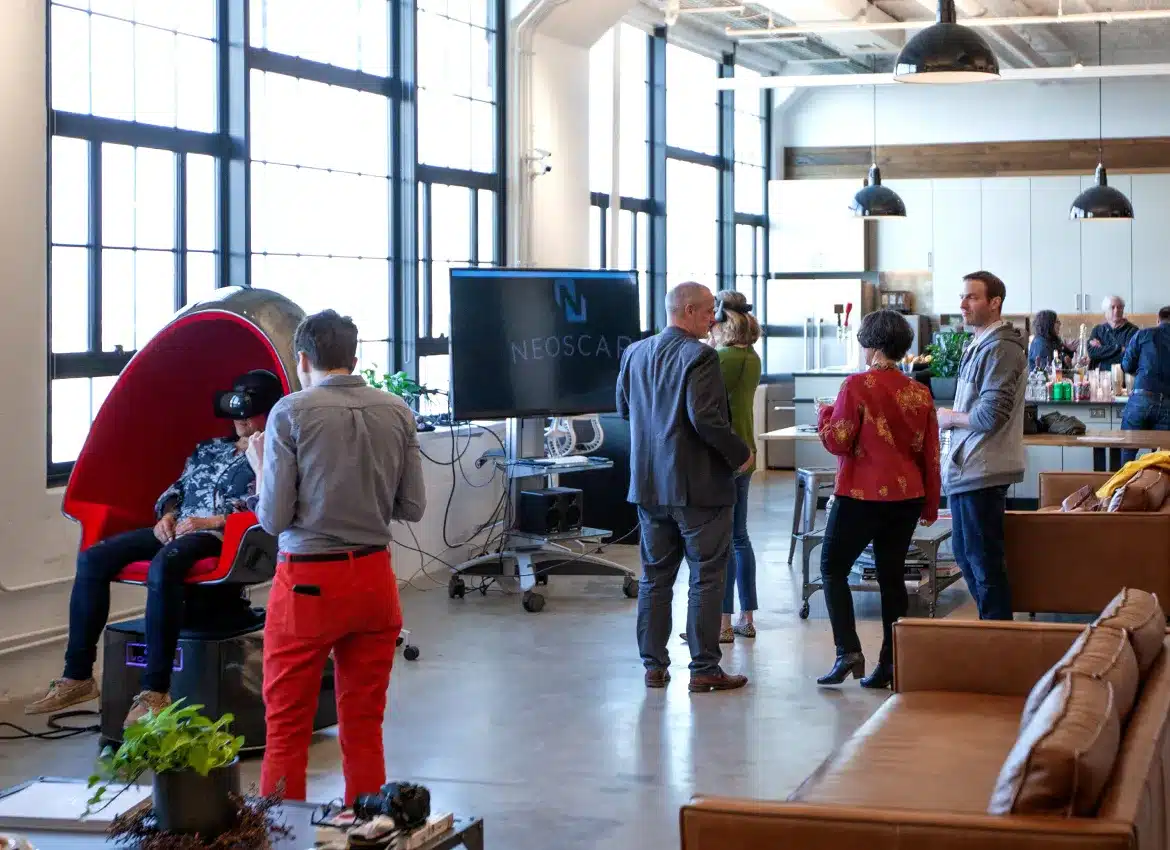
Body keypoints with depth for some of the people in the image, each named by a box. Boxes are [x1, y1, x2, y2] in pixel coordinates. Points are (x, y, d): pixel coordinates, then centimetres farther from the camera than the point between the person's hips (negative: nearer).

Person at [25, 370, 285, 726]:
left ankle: (155, 690, -40)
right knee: (93, 558, -12)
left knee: (163, 565, -40)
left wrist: (209, 521, -16)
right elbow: (177, 488, 25)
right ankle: (77, 676, -11)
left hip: (221, 536, -8)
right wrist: (167, 516, 2)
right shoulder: (209, 448, 27)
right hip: (177, 530, 8)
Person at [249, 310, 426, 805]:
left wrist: (260, 468, 9)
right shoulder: (397, 413, 1)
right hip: (375, 580, 4)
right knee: (365, 723, 13)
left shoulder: (292, 412, -9)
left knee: (287, 726, 6)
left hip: (309, 580, -4)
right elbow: (413, 508, 4)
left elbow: (274, 519, -9)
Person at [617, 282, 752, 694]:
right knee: (706, 578, 2)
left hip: (648, 484, 7)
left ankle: (654, 665, 16)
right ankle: (704, 669, 3)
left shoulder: (634, 353, 7)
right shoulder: (699, 356, -16)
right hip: (698, 486, -7)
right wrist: (740, 454, -11)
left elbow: (624, 408, 17)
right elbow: (706, 419, -23)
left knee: (654, 577, 13)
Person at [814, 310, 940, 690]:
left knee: (833, 567, 7)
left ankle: (848, 652, -5)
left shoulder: (858, 385, -13)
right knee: (892, 576, 11)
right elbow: (931, 454, 8)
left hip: (861, 495, -5)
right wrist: (930, 504, 16)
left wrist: (823, 415, 6)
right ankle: (891, 664, 11)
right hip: (906, 497, 6)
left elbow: (838, 442, -13)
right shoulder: (920, 393, 5)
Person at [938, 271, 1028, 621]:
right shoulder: (980, 345, 16)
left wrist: (950, 418, -9)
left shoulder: (999, 349, -17)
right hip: (967, 470, 11)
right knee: (965, 554, 20)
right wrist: (953, 418, 10)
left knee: (984, 565, -4)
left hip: (982, 472, -11)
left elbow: (991, 415, -24)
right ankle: (993, 623, 31)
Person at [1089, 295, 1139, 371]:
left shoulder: (1132, 330, 1)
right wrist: (1118, 348, -10)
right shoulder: (1097, 330, 12)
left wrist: (1101, 348, -4)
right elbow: (1092, 352, -3)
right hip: (1100, 373, 2)